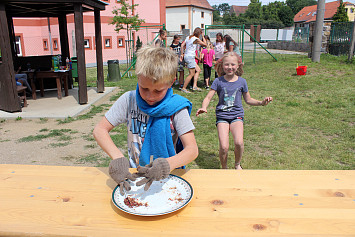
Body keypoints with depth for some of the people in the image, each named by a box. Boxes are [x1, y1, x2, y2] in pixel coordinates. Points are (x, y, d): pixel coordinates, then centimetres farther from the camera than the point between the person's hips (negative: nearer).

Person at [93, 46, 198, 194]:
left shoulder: (176, 107, -11)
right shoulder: (129, 100, -4)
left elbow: (192, 149, -16)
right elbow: (100, 130, -4)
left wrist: (167, 164, -37)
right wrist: (117, 158, -23)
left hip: (167, 177, 0)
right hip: (135, 174, 0)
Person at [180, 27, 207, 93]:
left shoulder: (188, 37, 12)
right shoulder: (196, 39, -11)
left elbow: (182, 45, 10)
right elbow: (205, 44, -1)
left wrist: (182, 54, 13)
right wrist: (203, 37, 8)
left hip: (186, 56, 9)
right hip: (190, 57, -9)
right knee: (191, 74, -2)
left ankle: (195, 86, 12)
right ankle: (184, 88, 3)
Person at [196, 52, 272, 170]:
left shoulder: (241, 81, 6)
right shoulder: (218, 81, 1)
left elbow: (248, 100, 16)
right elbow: (208, 97, -2)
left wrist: (261, 102, 0)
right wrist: (204, 107, -22)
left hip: (237, 115, 1)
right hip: (222, 115, -1)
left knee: (239, 143, -23)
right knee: (224, 147, -17)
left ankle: (237, 164, 8)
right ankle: (224, 168, 13)